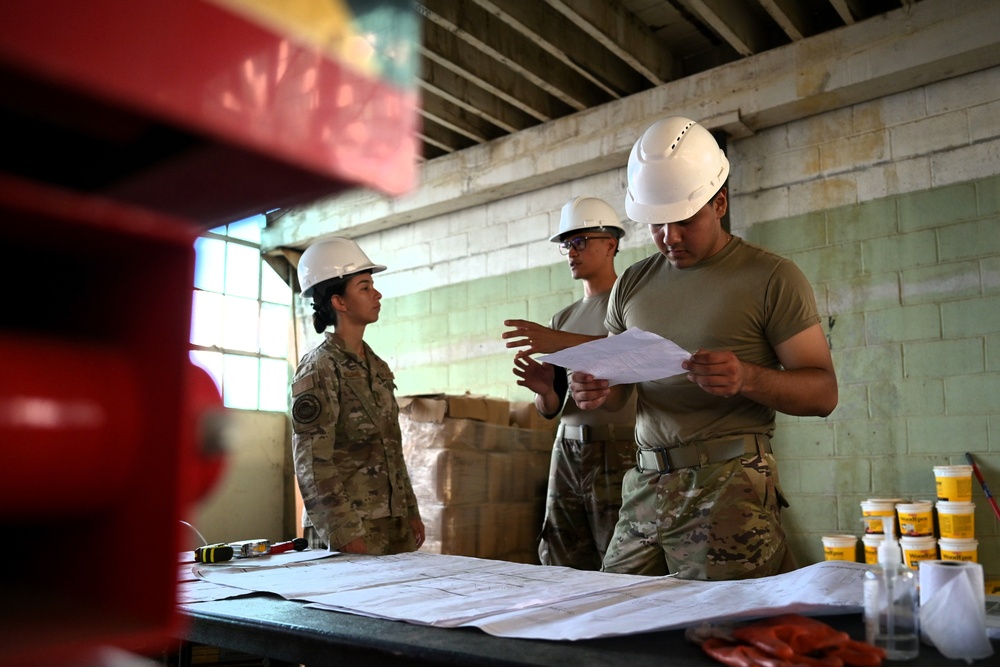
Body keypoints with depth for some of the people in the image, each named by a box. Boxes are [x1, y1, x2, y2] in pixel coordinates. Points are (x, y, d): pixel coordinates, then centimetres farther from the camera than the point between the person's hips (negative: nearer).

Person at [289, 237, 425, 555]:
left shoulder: (377, 367, 12)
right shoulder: (317, 369, -10)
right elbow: (312, 463, -16)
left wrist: (411, 511, 15)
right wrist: (347, 534, -19)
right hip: (349, 531, -7)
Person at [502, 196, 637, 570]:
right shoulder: (563, 318, 19)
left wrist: (563, 342, -26)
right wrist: (544, 390, -5)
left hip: (620, 452, -6)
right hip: (567, 452, 6)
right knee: (561, 570, 8)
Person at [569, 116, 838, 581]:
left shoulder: (771, 278, -1)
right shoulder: (632, 284, 14)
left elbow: (823, 392, -3)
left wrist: (747, 378, -22)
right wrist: (597, 392, -6)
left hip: (729, 488, -4)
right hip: (645, 489, 4)